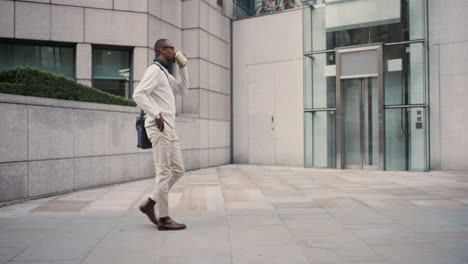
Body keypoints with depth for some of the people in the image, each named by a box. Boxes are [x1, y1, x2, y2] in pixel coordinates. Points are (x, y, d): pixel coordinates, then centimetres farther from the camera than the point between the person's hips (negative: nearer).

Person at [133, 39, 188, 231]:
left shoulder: (165, 73, 22)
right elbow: (138, 94, -19)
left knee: (178, 170, 10)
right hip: (159, 128, -10)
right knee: (164, 172, -6)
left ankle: (150, 204, 17)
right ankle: (164, 219, 2)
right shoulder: (155, 70, -7)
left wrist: (182, 67, 18)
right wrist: (157, 115, -20)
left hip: (169, 128, 10)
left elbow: (183, 90, 26)